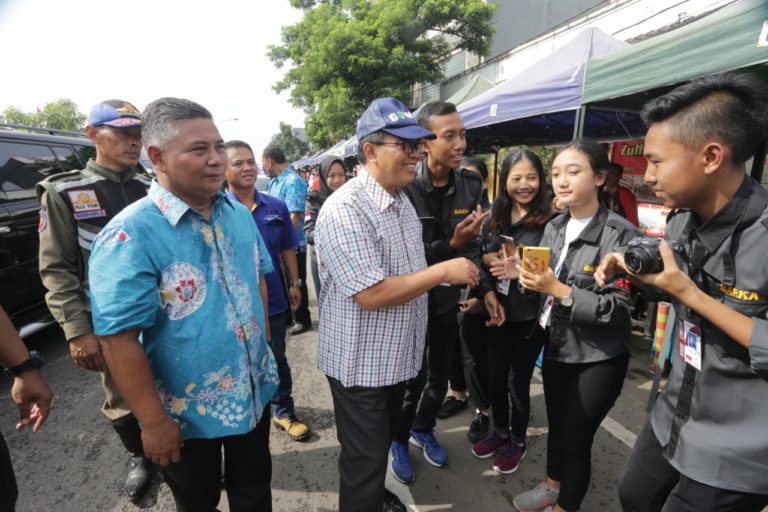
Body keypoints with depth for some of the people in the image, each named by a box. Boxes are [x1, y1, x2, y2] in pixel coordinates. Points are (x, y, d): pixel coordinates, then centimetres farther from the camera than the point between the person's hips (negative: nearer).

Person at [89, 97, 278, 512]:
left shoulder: (239, 214, -2)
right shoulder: (130, 236, -23)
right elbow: (119, 338, -22)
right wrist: (153, 421, -17)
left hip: (256, 392, 5)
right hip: (187, 413, -5)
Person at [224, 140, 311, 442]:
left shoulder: (276, 206, 1)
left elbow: (287, 249, 8)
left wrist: (295, 283, 5)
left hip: (273, 298, 3)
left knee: (278, 359, 16)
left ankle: (284, 411, 35)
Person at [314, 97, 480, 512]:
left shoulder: (401, 200, 5)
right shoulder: (344, 210, -25)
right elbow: (371, 294, -29)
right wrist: (444, 271, -23)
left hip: (396, 354, 9)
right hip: (361, 362, -8)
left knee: (382, 445, 29)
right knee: (364, 459, 12)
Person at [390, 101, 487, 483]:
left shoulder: (470, 185, -3)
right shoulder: (404, 187, -22)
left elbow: (472, 244, 4)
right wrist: (451, 245, -30)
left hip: (448, 297, 6)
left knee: (441, 374, 20)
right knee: (413, 378, 9)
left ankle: (423, 430, 47)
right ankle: (399, 440, 38)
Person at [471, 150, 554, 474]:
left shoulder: (550, 220, -12)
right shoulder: (497, 217, 5)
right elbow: (484, 259, 6)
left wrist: (522, 271, -25)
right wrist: (489, 294, -8)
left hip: (531, 314, -4)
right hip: (499, 310, 5)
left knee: (517, 380, 9)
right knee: (496, 375, 15)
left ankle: (517, 441, 34)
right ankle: (500, 431, 40)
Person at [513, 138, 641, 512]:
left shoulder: (621, 234, -17)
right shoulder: (554, 228, 1)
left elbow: (621, 308, -20)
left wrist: (558, 289, -27)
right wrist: (531, 279, -9)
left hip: (598, 358, -5)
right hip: (556, 347, 6)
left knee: (575, 438, 8)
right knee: (556, 425, 21)